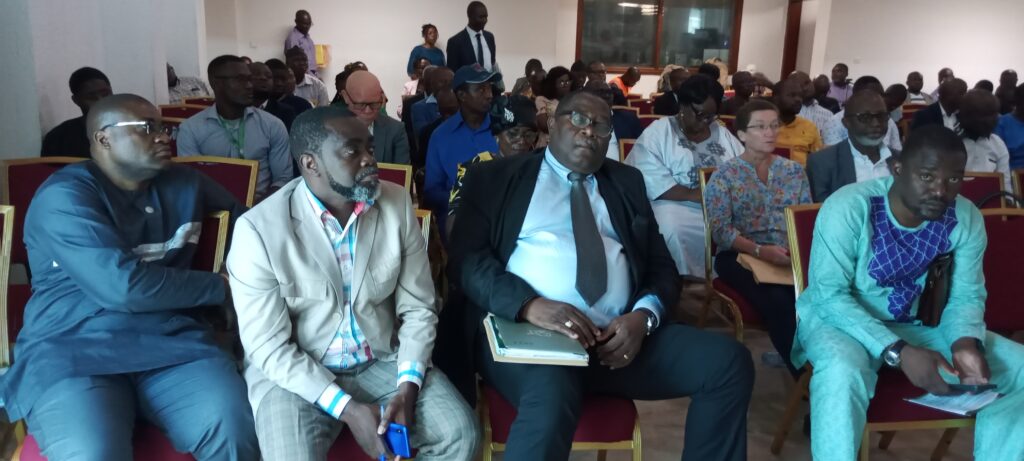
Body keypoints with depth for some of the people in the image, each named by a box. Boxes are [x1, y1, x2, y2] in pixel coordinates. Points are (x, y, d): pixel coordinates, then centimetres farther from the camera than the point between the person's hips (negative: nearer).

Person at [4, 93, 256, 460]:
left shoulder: (184, 184, 15)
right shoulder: (64, 197, -4)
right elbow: (123, 286, -16)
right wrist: (220, 287, -5)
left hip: (172, 340, 4)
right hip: (71, 351, -3)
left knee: (235, 431, -27)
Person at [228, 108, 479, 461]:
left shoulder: (397, 204, -5)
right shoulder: (259, 228, -16)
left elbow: (418, 308, -1)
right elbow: (269, 347, -14)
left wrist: (408, 386, -15)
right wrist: (346, 409, -20)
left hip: (384, 362, 3)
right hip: (293, 374, -3)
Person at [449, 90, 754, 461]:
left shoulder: (627, 183, 21)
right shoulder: (496, 177, 10)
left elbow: (661, 267, 16)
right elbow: (467, 259, -2)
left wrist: (644, 316, -7)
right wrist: (530, 305, -19)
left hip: (622, 333, 5)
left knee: (729, 360, -14)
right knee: (551, 398, -37)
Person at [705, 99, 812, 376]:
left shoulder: (793, 170, 16)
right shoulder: (725, 175, 3)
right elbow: (720, 230, -7)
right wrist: (760, 250, -20)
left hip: (790, 256, 4)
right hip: (741, 256, -3)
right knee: (779, 301, -33)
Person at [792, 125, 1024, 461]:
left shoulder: (967, 219, -8)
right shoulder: (848, 207, -24)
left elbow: (966, 295, 2)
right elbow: (829, 294, -24)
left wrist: (966, 343, -22)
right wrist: (896, 351, -35)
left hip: (917, 323, 6)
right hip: (838, 317, -5)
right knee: (843, 372, -40)